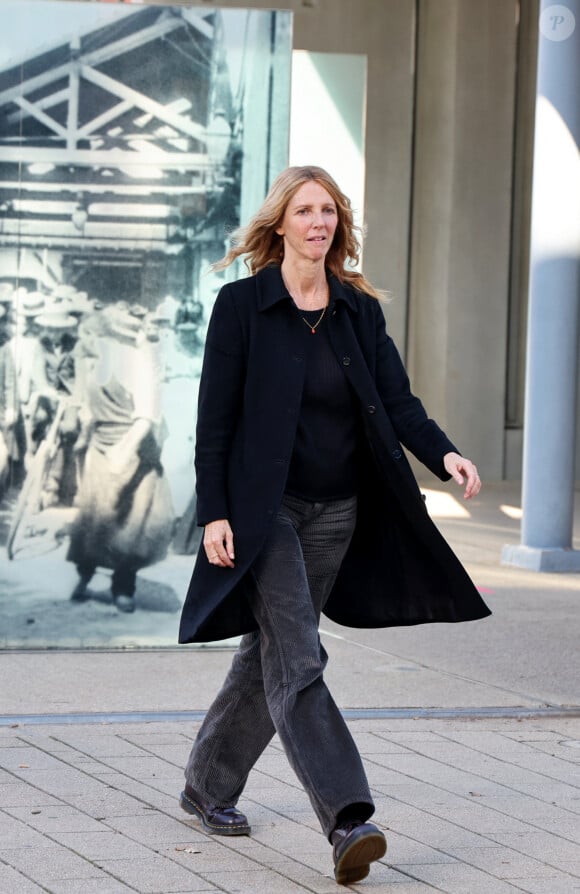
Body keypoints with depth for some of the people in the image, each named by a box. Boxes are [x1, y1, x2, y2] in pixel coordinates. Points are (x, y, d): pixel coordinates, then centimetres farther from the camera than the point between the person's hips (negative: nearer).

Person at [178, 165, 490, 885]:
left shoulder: (359, 309, 7)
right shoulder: (242, 305, -6)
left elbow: (396, 399, 1)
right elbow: (215, 416, -6)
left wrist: (444, 454, -18)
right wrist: (214, 513, -13)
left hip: (336, 514, 5)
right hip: (265, 509, -5)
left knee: (270, 654, 13)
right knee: (297, 661, -14)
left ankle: (208, 787, 30)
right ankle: (347, 821, -22)